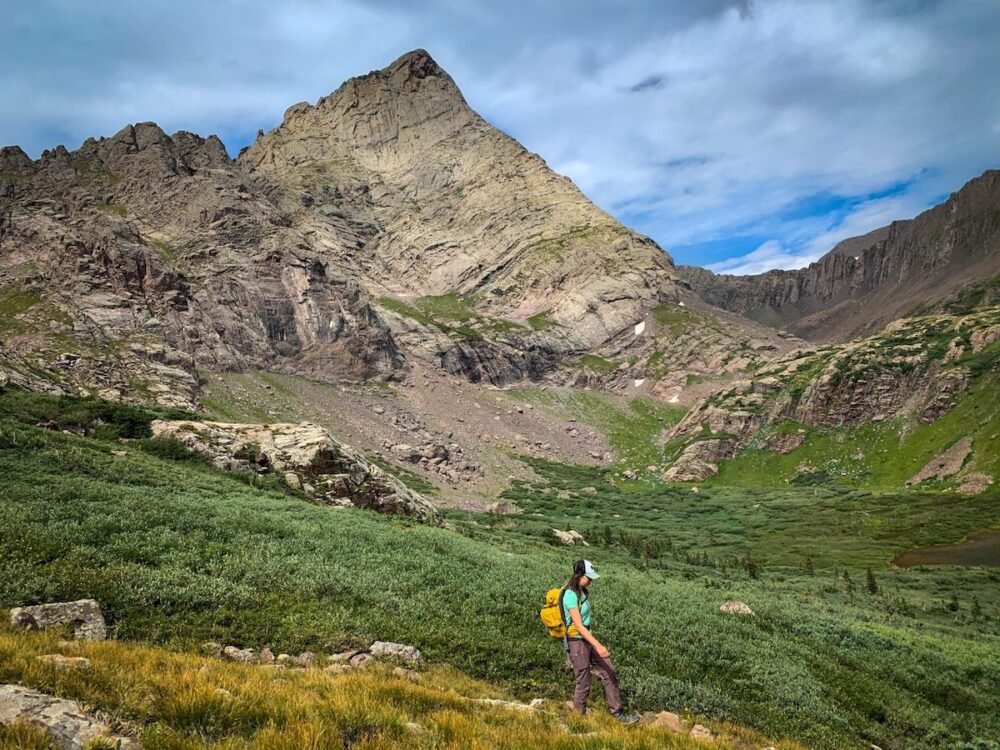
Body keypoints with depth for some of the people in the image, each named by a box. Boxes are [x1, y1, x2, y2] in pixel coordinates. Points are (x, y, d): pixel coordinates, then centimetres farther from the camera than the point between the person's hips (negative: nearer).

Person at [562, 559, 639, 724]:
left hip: (587, 638, 9)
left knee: (610, 672, 6)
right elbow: (578, 625, -24)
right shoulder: (571, 595, -21)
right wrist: (597, 645, -29)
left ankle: (618, 713, 12)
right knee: (583, 683, 2)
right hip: (577, 641, -9)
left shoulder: (581, 591, 7)